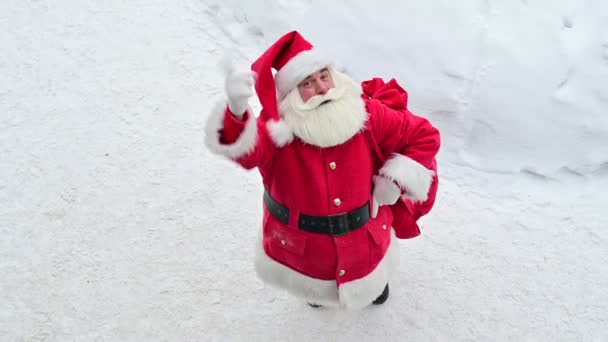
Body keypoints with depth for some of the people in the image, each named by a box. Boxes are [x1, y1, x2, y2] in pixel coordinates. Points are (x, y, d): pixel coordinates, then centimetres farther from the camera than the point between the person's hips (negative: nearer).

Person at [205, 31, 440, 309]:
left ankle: (375, 280, 71)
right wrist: (237, 112, -69)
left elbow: (424, 136, -7)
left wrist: (397, 180, -16)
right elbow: (249, 150, -48)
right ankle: (318, 287, 69)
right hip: (301, 243, -1)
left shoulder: (366, 112, -18)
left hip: (364, 237, 1)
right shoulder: (279, 128, -25)